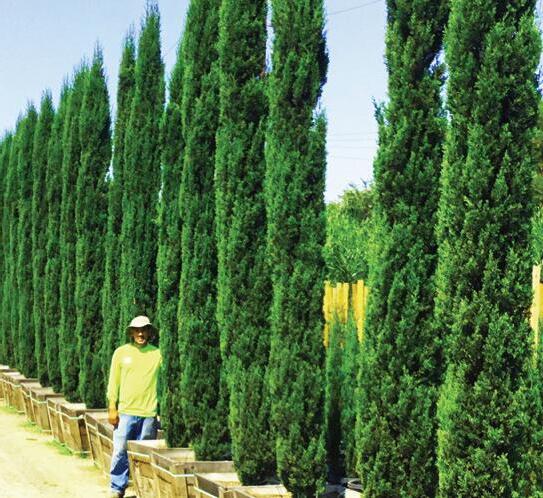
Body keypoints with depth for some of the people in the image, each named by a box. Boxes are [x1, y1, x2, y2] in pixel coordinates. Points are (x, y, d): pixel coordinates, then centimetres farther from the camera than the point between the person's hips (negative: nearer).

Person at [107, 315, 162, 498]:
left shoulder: (157, 354, 4)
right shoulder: (121, 352, 6)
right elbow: (113, 382, 8)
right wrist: (111, 408, 2)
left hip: (149, 413, 0)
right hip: (125, 412, 0)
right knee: (120, 451, -4)